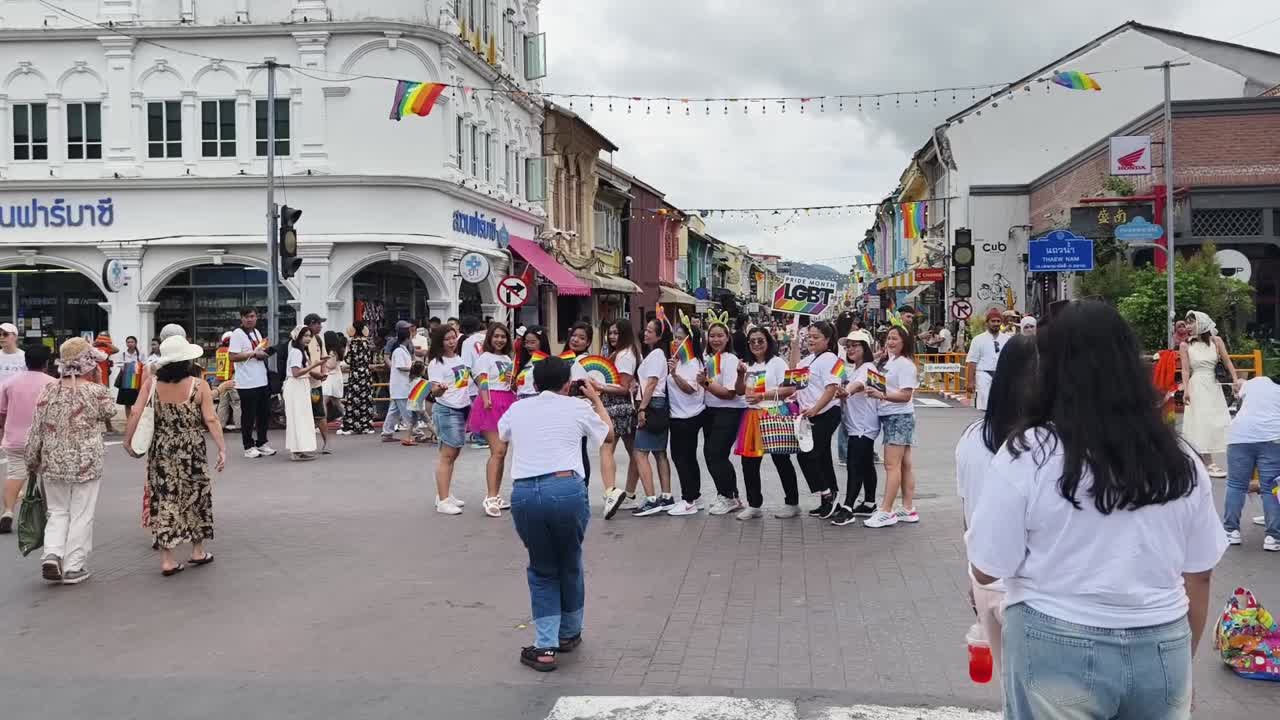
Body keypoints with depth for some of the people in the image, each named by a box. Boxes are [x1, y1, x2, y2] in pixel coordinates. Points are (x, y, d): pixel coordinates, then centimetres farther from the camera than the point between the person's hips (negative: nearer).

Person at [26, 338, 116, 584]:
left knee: (57, 512, 18)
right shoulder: (96, 391, -12)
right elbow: (110, 414, 9)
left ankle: (52, 555, 1)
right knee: (81, 515, 7)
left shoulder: (49, 391, -1)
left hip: (53, 463, 3)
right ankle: (73, 568, 10)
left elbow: (35, 430, 2)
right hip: (86, 464, -3)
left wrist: (32, 462, 13)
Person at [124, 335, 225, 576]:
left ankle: (167, 559, 7)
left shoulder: (152, 383, -6)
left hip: (161, 451, 1)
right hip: (192, 452, -1)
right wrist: (222, 448, -10)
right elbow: (211, 420, -13)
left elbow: (137, 415, -7)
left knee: (164, 500, 8)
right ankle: (198, 551, 27)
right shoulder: (199, 385, -11)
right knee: (196, 497, 16)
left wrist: (128, 440, 7)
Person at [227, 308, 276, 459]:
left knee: (265, 413, 12)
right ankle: (249, 447, 9)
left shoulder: (257, 332, 15)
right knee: (248, 416, 0)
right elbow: (233, 356, -17)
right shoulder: (237, 334, -9)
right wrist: (254, 353, -19)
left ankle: (261, 443, 24)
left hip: (262, 381, 8)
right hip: (247, 383, -8)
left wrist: (265, 353, 4)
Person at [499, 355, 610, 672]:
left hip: (523, 493, 2)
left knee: (542, 568, 18)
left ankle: (545, 646, 9)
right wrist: (596, 399, 49)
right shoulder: (577, 408, 11)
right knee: (570, 565, 20)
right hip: (566, 489, -2)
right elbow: (606, 429, 32)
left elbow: (501, 434, 41)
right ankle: (569, 634, 36)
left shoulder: (517, 409, 17)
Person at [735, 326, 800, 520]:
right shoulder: (747, 365, 15)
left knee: (781, 460, 1)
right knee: (749, 461, 3)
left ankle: (792, 503, 14)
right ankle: (754, 505, 13)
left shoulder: (777, 362, -4)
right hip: (752, 416, 6)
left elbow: (789, 389, -14)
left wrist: (762, 396, -19)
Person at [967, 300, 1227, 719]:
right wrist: (1180, 660, 19)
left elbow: (987, 571, -10)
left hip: (1058, 653, -3)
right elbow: (1199, 577, 6)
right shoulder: (1179, 461, -1)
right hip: (1162, 651, 3)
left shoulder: (1028, 456, -14)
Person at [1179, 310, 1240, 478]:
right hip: (1197, 387, -3)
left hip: (1214, 386, 3)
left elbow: (1227, 361, 3)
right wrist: (1186, 390, -16)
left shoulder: (1216, 341, 4)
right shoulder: (1185, 346, -1)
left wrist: (1235, 379, -9)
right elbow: (1185, 370, -6)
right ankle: (1209, 464, -4)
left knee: (1217, 422, 6)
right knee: (1202, 423, -5)